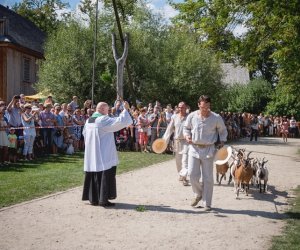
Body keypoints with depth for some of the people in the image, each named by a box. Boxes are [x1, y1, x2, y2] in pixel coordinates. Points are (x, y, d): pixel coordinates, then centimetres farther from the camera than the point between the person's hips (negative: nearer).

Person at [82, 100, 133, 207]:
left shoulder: (89, 120, 9)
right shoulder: (103, 120, -15)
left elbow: (85, 134, 19)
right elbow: (120, 122, -21)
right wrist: (125, 109, -11)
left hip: (91, 155, 8)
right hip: (103, 155, -8)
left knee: (94, 175, 13)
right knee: (106, 175, -2)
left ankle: (93, 198, 17)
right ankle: (103, 199, -2)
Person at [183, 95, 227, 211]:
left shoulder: (216, 118, -6)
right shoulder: (192, 116, -2)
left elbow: (222, 131, 9)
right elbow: (186, 127, 13)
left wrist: (222, 143, -1)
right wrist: (187, 136, -6)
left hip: (208, 150, -1)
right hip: (194, 148, 2)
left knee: (208, 178, 2)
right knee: (192, 174, -2)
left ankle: (207, 203, 14)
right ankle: (199, 194, 27)